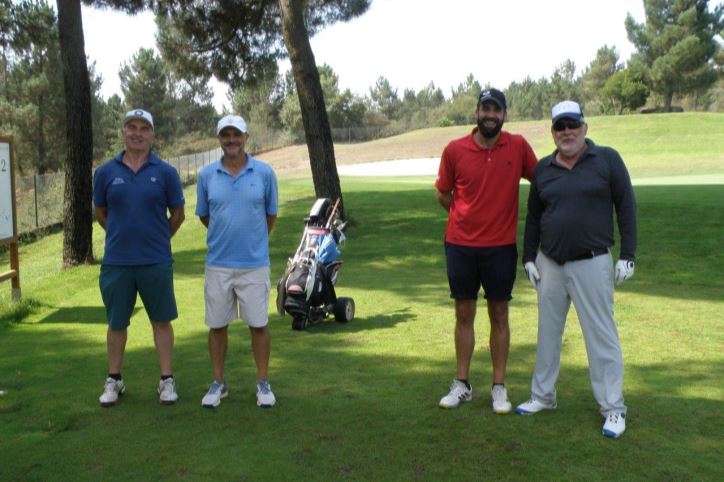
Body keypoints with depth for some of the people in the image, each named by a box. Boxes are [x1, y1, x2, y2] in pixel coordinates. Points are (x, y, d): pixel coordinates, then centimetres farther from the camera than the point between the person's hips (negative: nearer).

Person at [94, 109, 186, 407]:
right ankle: (113, 380, 28)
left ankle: (167, 380, 19)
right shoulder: (105, 172, 1)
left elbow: (177, 214, 7)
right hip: (116, 262, 1)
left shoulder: (165, 173, -2)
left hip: (157, 262, -1)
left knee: (162, 321, 8)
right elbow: (100, 213, 14)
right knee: (116, 323, 12)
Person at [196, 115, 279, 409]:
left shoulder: (264, 172, -3)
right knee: (217, 325, 9)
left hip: (255, 263, -1)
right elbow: (204, 215, 13)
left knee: (258, 324, 5)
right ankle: (218, 383, 24)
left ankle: (263, 383, 19)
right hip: (218, 263, 1)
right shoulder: (207, 175, 0)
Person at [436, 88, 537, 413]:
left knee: (499, 315, 8)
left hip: (501, 246, 0)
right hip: (460, 245, 1)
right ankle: (462, 385, 22)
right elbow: (443, 194, 8)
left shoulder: (518, 146, -3)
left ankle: (499, 388, 19)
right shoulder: (455, 150, -4)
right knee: (464, 314, 10)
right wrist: (467, 218, 6)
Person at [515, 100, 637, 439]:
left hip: (592, 264, -4)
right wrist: (529, 258, 10)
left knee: (601, 335, 0)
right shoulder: (543, 169, 8)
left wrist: (627, 255, -7)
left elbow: (626, 206, -2)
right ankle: (543, 396, 27)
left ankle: (613, 408, 11)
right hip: (550, 264, 4)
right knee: (548, 331, 13)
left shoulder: (607, 160, -3)